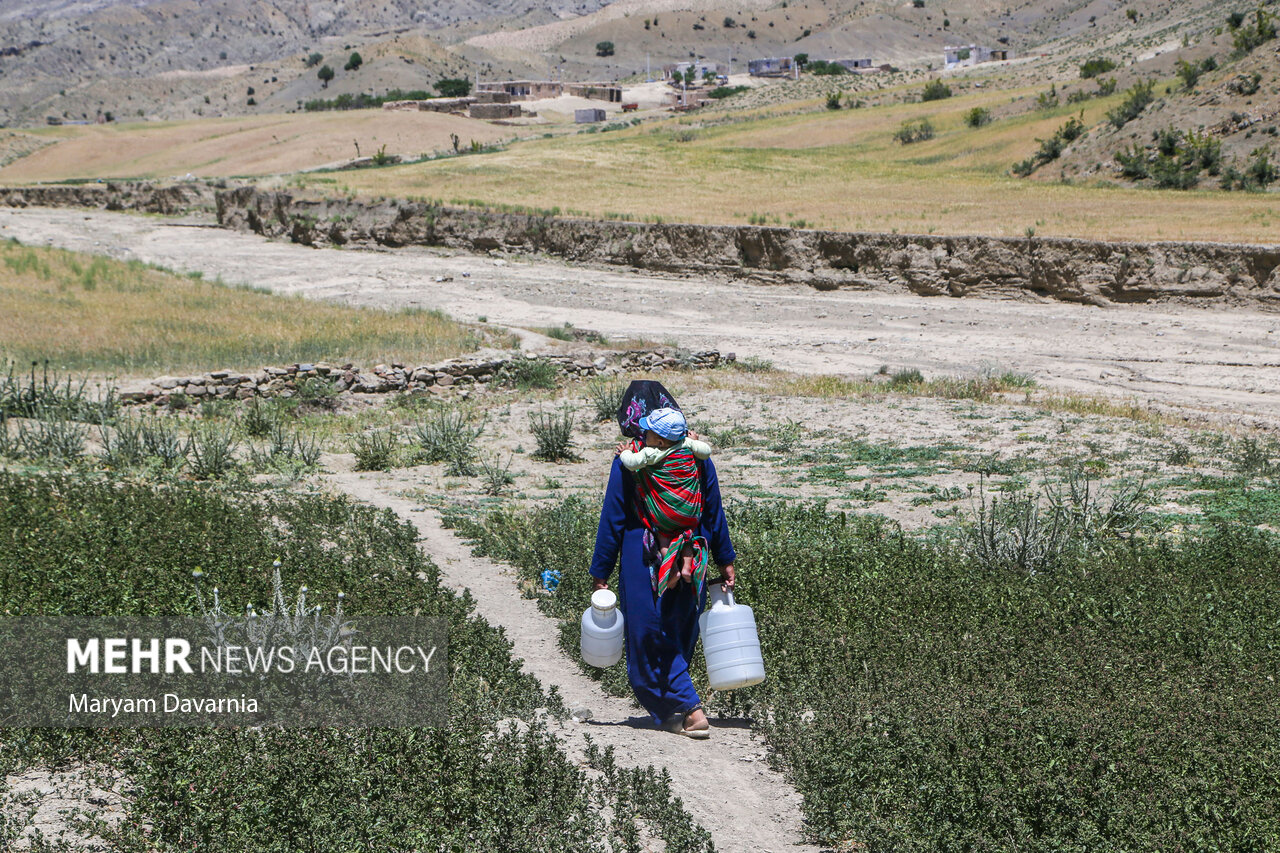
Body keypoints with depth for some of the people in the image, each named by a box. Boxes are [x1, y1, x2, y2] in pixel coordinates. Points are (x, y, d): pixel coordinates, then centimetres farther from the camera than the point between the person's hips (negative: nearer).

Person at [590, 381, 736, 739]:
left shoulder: (628, 462, -9)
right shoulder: (697, 457, 1)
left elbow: (612, 521, -6)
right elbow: (714, 513, 6)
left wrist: (601, 573, 0)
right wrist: (725, 560, 15)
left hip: (644, 562, -4)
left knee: (651, 642, 4)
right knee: (680, 638, 17)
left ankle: (690, 711, -7)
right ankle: (674, 712, 26)